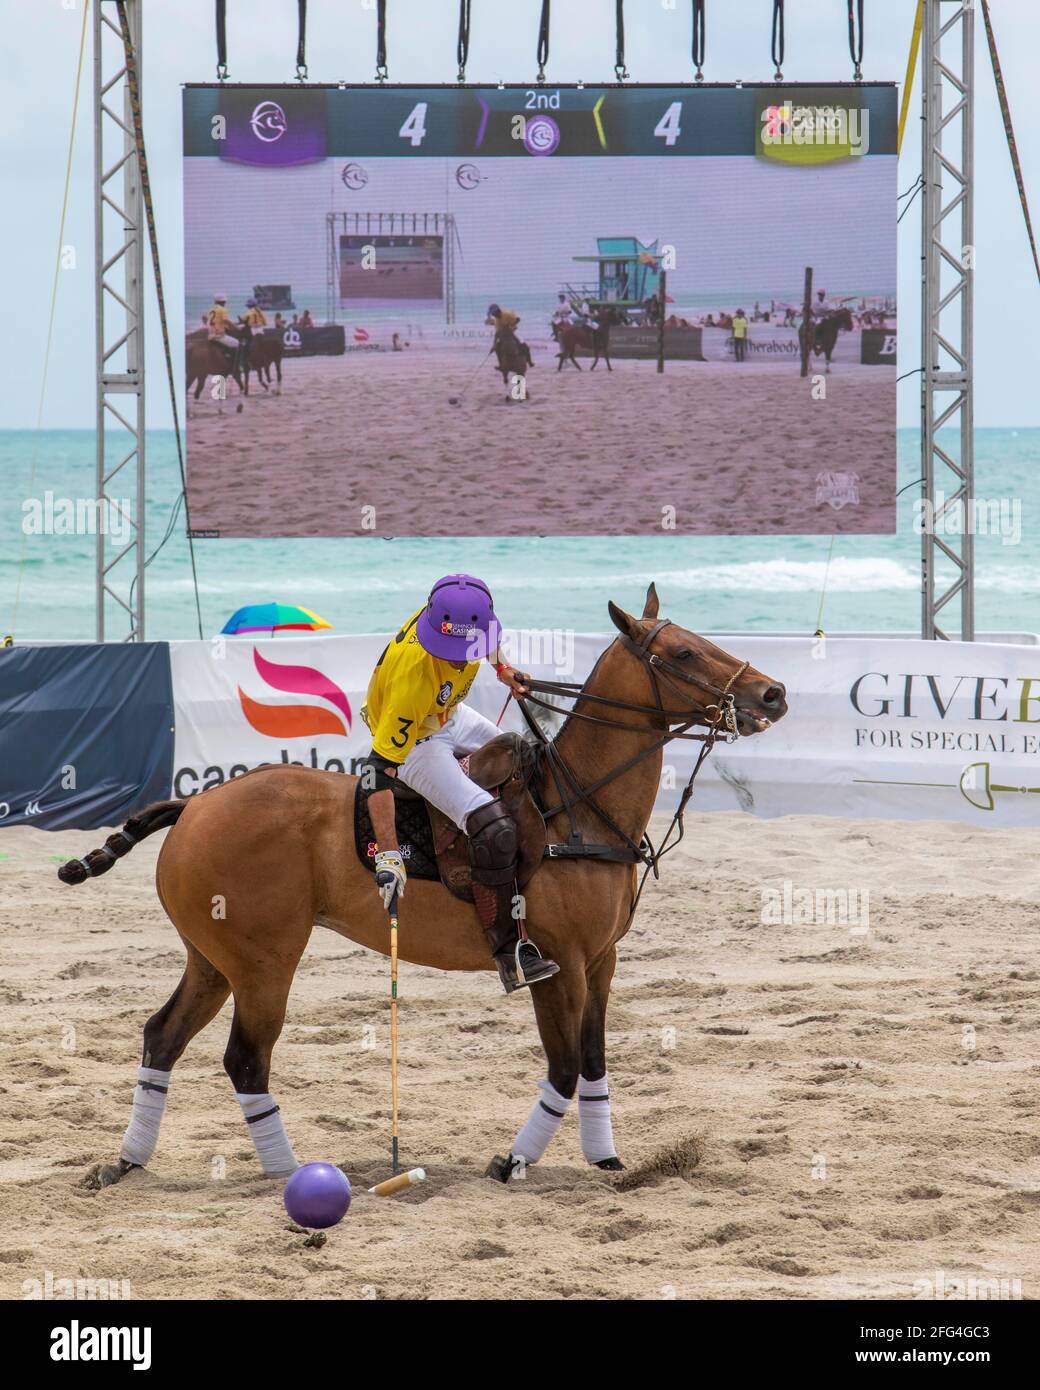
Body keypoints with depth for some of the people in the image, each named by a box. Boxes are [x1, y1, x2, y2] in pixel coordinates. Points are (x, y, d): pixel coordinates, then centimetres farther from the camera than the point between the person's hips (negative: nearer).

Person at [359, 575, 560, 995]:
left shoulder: (458, 604, -26)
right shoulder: (410, 676, -43)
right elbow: (379, 769, -40)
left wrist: (501, 667, 12)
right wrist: (388, 857, -42)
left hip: (450, 714, 8)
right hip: (414, 742, -8)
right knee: (493, 827, -23)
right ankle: (509, 951, -13)